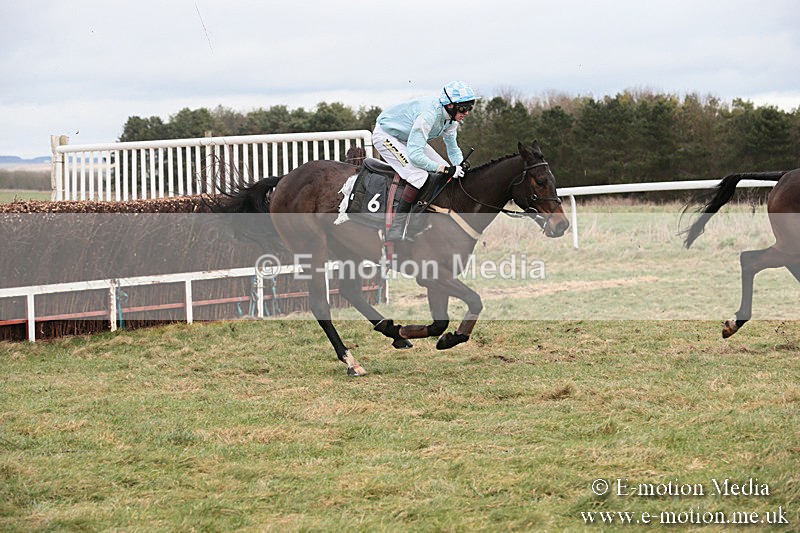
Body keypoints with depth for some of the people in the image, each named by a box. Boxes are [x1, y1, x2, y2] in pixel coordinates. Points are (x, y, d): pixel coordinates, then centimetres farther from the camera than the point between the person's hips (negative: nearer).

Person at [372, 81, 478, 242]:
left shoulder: (451, 118, -9)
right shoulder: (429, 115, -36)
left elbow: (453, 148, 5)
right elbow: (415, 156, -38)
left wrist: (460, 165, -14)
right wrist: (445, 169, -36)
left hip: (406, 137, 10)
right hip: (385, 136, -9)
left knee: (446, 170, 3)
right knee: (419, 174, -26)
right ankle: (395, 231, -26)